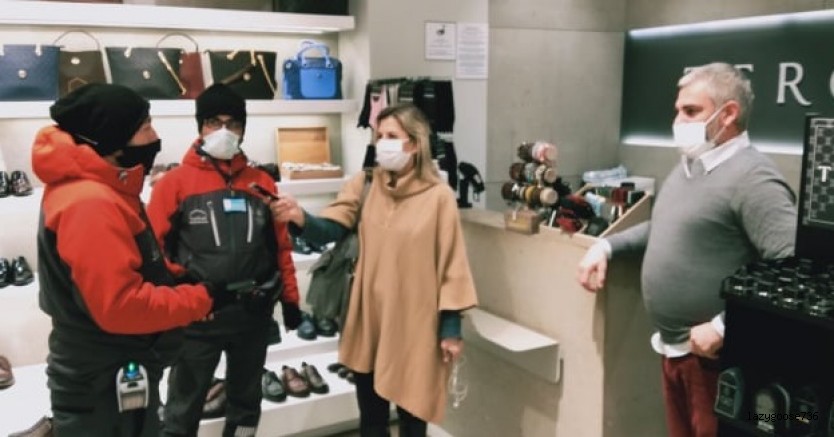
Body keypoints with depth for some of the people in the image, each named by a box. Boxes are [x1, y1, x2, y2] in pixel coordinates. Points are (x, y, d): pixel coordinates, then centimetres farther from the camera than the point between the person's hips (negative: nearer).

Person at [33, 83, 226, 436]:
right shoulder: (89, 204, -25)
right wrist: (202, 298, -19)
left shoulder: (102, 192, 7)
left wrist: (185, 291, 2)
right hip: (102, 389, -10)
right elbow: (120, 305, -29)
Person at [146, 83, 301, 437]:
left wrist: (289, 297, 8)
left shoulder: (262, 182, 5)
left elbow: (280, 244, 8)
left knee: (246, 403, 20)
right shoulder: (175, 182, -5)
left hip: (254, 313, 3)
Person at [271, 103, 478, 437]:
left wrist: (451, 329, -8)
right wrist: (300, 219, -32)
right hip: (368, 318, 4)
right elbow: (330, 229, -11)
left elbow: (451, 265, -8)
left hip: (414, 323, -3)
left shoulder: (439, 196, -10)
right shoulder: (364, 185, 0)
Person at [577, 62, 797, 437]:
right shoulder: (688, 164, 11)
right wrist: (606, 246, 10)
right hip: (674, 348, 9)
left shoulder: (752, 177, -19)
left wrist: (724, 326, -25)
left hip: (714, 354, -8)